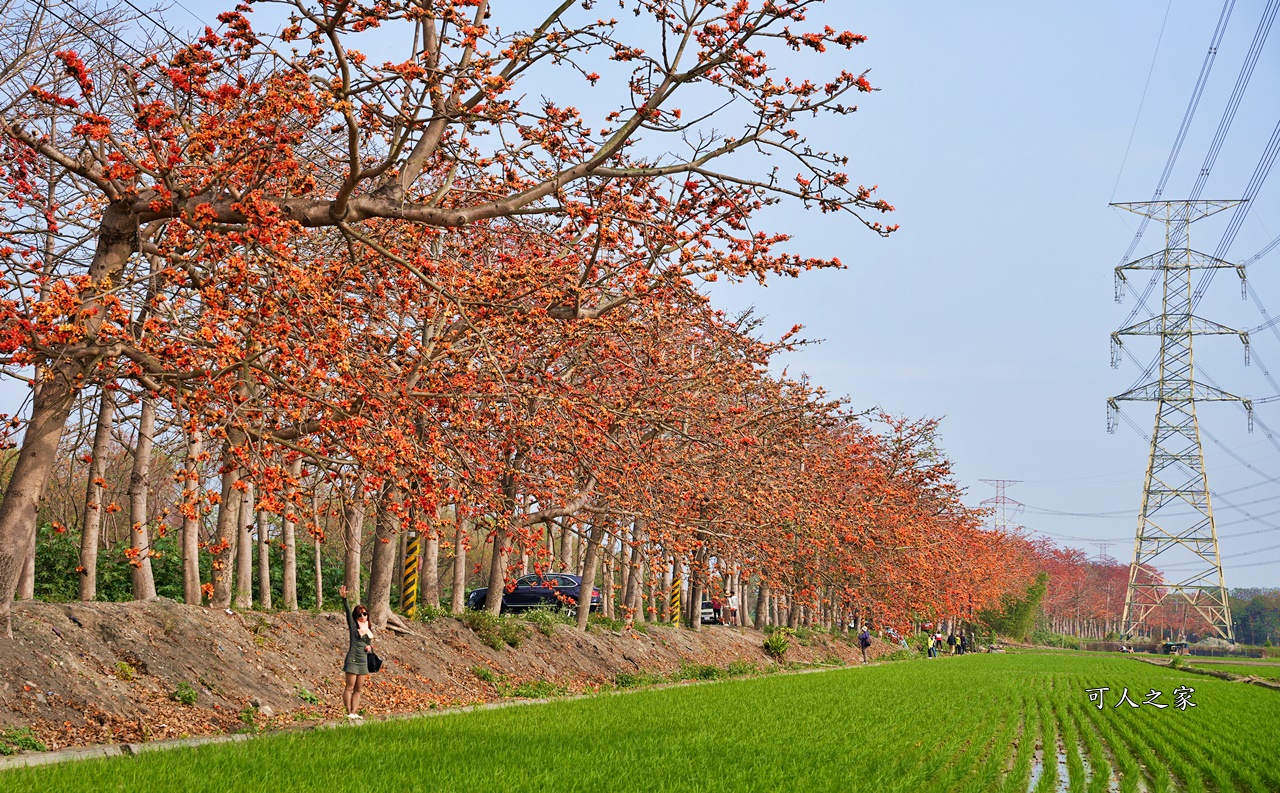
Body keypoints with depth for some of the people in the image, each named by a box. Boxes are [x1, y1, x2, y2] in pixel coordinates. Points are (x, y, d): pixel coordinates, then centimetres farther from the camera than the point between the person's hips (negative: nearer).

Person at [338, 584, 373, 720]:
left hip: (363, 661, 6)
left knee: (358, 689, 7)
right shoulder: (353, 625, -2)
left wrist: (370, 646, 2)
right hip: (352, 660, -6)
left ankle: (354, 712, 12)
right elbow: (348, 611, -16)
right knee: (349, 687, -4)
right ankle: (349, 712, -2)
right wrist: (344, 599, -31)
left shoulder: (369, 629, 13)